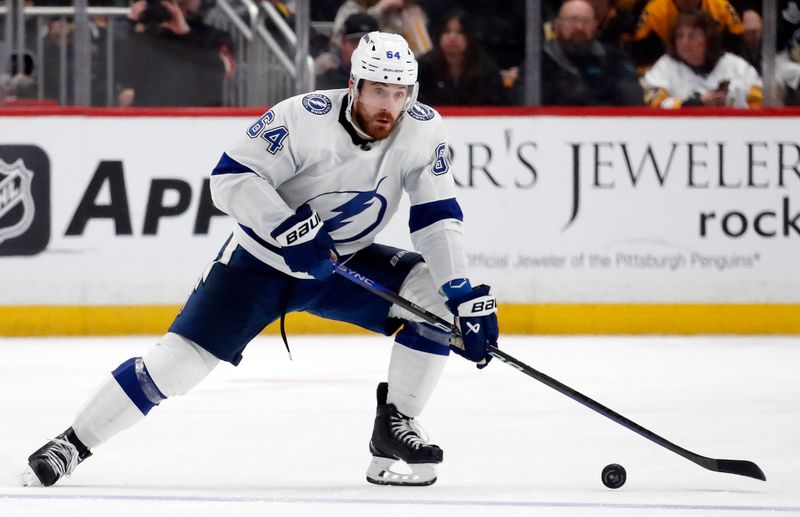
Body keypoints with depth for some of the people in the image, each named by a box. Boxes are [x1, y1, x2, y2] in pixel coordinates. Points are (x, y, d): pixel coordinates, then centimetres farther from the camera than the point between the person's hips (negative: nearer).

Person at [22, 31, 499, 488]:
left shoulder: (423, 129, -14)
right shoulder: (303, 118, -26)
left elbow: (438, 218, -12)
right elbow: (232, 176, -24)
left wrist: (468, 297, -21)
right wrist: (288, 230, -36)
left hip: (344, 264, 4)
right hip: (260, 260, -4)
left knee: (436, 290, -17)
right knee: (182, 358, -13)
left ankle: (395, 425, -6)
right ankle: (72, 443, 0)